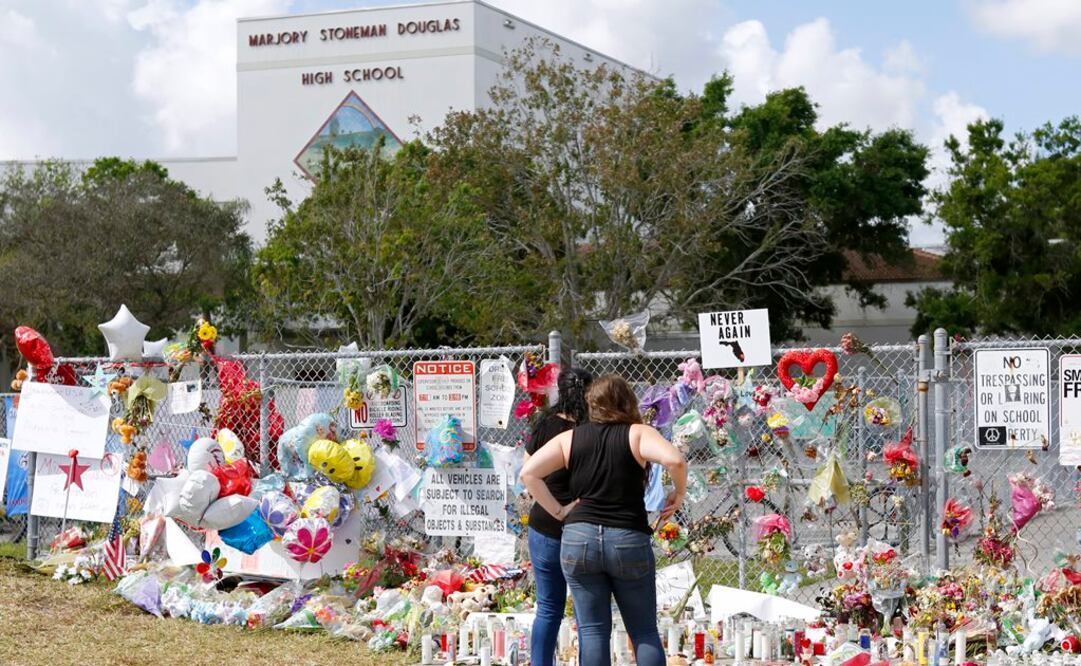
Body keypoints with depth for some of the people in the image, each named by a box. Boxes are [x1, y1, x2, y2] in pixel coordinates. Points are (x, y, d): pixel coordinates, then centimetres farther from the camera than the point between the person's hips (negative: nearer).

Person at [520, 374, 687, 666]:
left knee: (592, 630, 5)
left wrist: (557, 510, 5)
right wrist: (679, 494, 0)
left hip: (578, 538, 2)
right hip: (629, 540, -2)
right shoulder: (637, 434, 0)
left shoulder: (570, 439, 8)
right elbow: (675, 460, -17)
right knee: (644, 631, 9)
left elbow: (528, 472, 1)